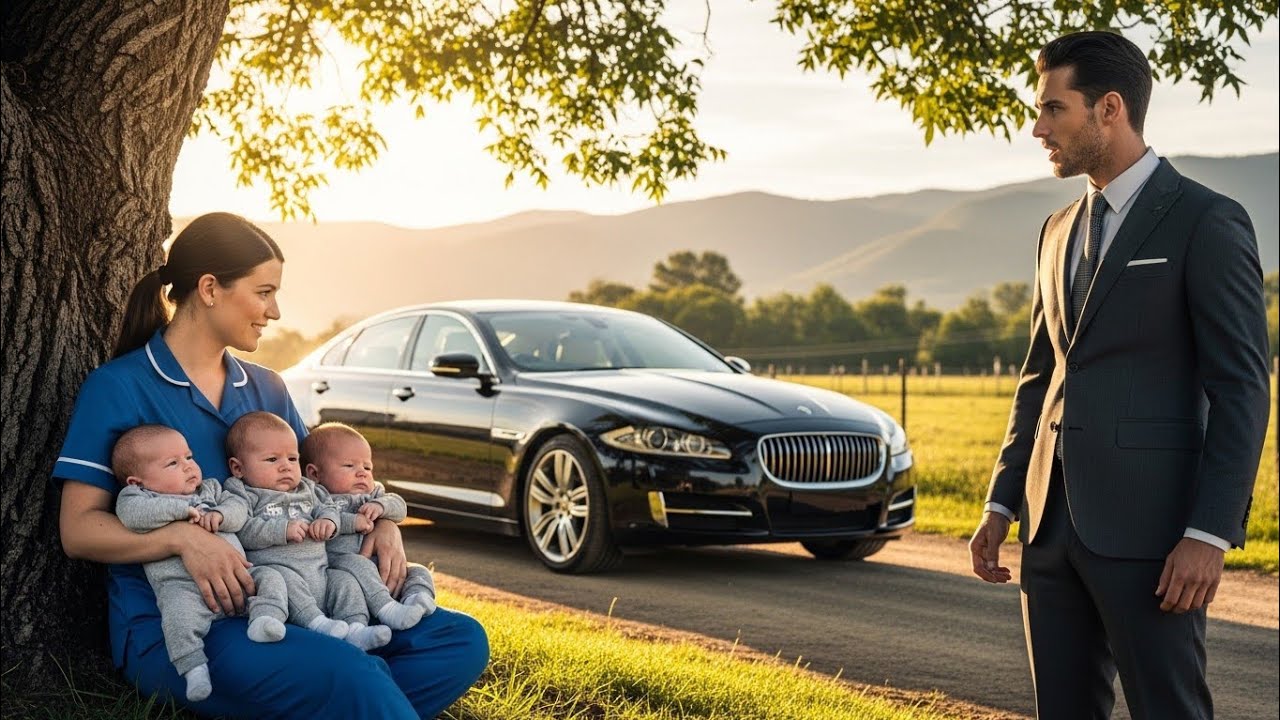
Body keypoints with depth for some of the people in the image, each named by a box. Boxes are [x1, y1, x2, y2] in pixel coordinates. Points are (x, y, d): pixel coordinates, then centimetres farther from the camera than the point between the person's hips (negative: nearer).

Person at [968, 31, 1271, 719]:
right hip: (1052, 522, 7)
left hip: (1148, 528, -7)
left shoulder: (1206, 222, -6)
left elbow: (1241, 391, -10)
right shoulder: (1060, 230, 16)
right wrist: (1000, 505, 13)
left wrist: (1210, 533, -17)